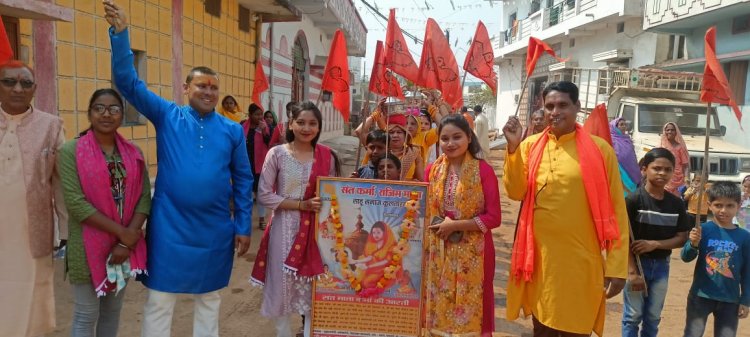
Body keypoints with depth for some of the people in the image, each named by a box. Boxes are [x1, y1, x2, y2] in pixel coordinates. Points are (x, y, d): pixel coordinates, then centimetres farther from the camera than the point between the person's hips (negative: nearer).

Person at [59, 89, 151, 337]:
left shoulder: (133, 153, 4)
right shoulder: (71, 151, -7)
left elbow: (145, 197, -1)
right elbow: (75, 203, -15)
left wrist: (127, 240, -12)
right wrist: (121, 232, -17)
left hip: (126, 245, 4)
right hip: (89, 247, -4)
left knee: (113, 311, 17)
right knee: (86, 316, 7)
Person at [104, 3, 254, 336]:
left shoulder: (232, 130, 2)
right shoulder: (167, 116, 0)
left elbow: (243, 180, 4)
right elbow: (128, 82, -8)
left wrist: (243, 227, 3)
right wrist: (120, 33, -20)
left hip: (215, 230, 2)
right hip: (169, 226, -1)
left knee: (209, 300, 17)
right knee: (158, 303, 7)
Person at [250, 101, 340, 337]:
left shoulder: (327, 157, 1)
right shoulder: (277, 154, -6)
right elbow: (264, 195, -9)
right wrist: (302, 205, -15)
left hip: (316, 228, 2)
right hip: (285, 227, -1)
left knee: (313, 283, 9)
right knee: (282, 282, 7)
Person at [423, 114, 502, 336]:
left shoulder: (483, 170, -9)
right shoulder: (433, 170, 3)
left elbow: (493, 217, -11)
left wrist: (455, 225, -16)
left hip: (471, 254, -3)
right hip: (438, 253, 4)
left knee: (469, 313, 6)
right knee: (439, 308, 13)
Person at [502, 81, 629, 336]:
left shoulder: (599, 149, -4)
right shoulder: (531, 146, 3)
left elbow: (615, 210, -3)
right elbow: (516, 192, -5)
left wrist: (617, 266, -6)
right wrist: (513, 147, -14)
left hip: (581, 261, -2)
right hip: (539, 258, 3)